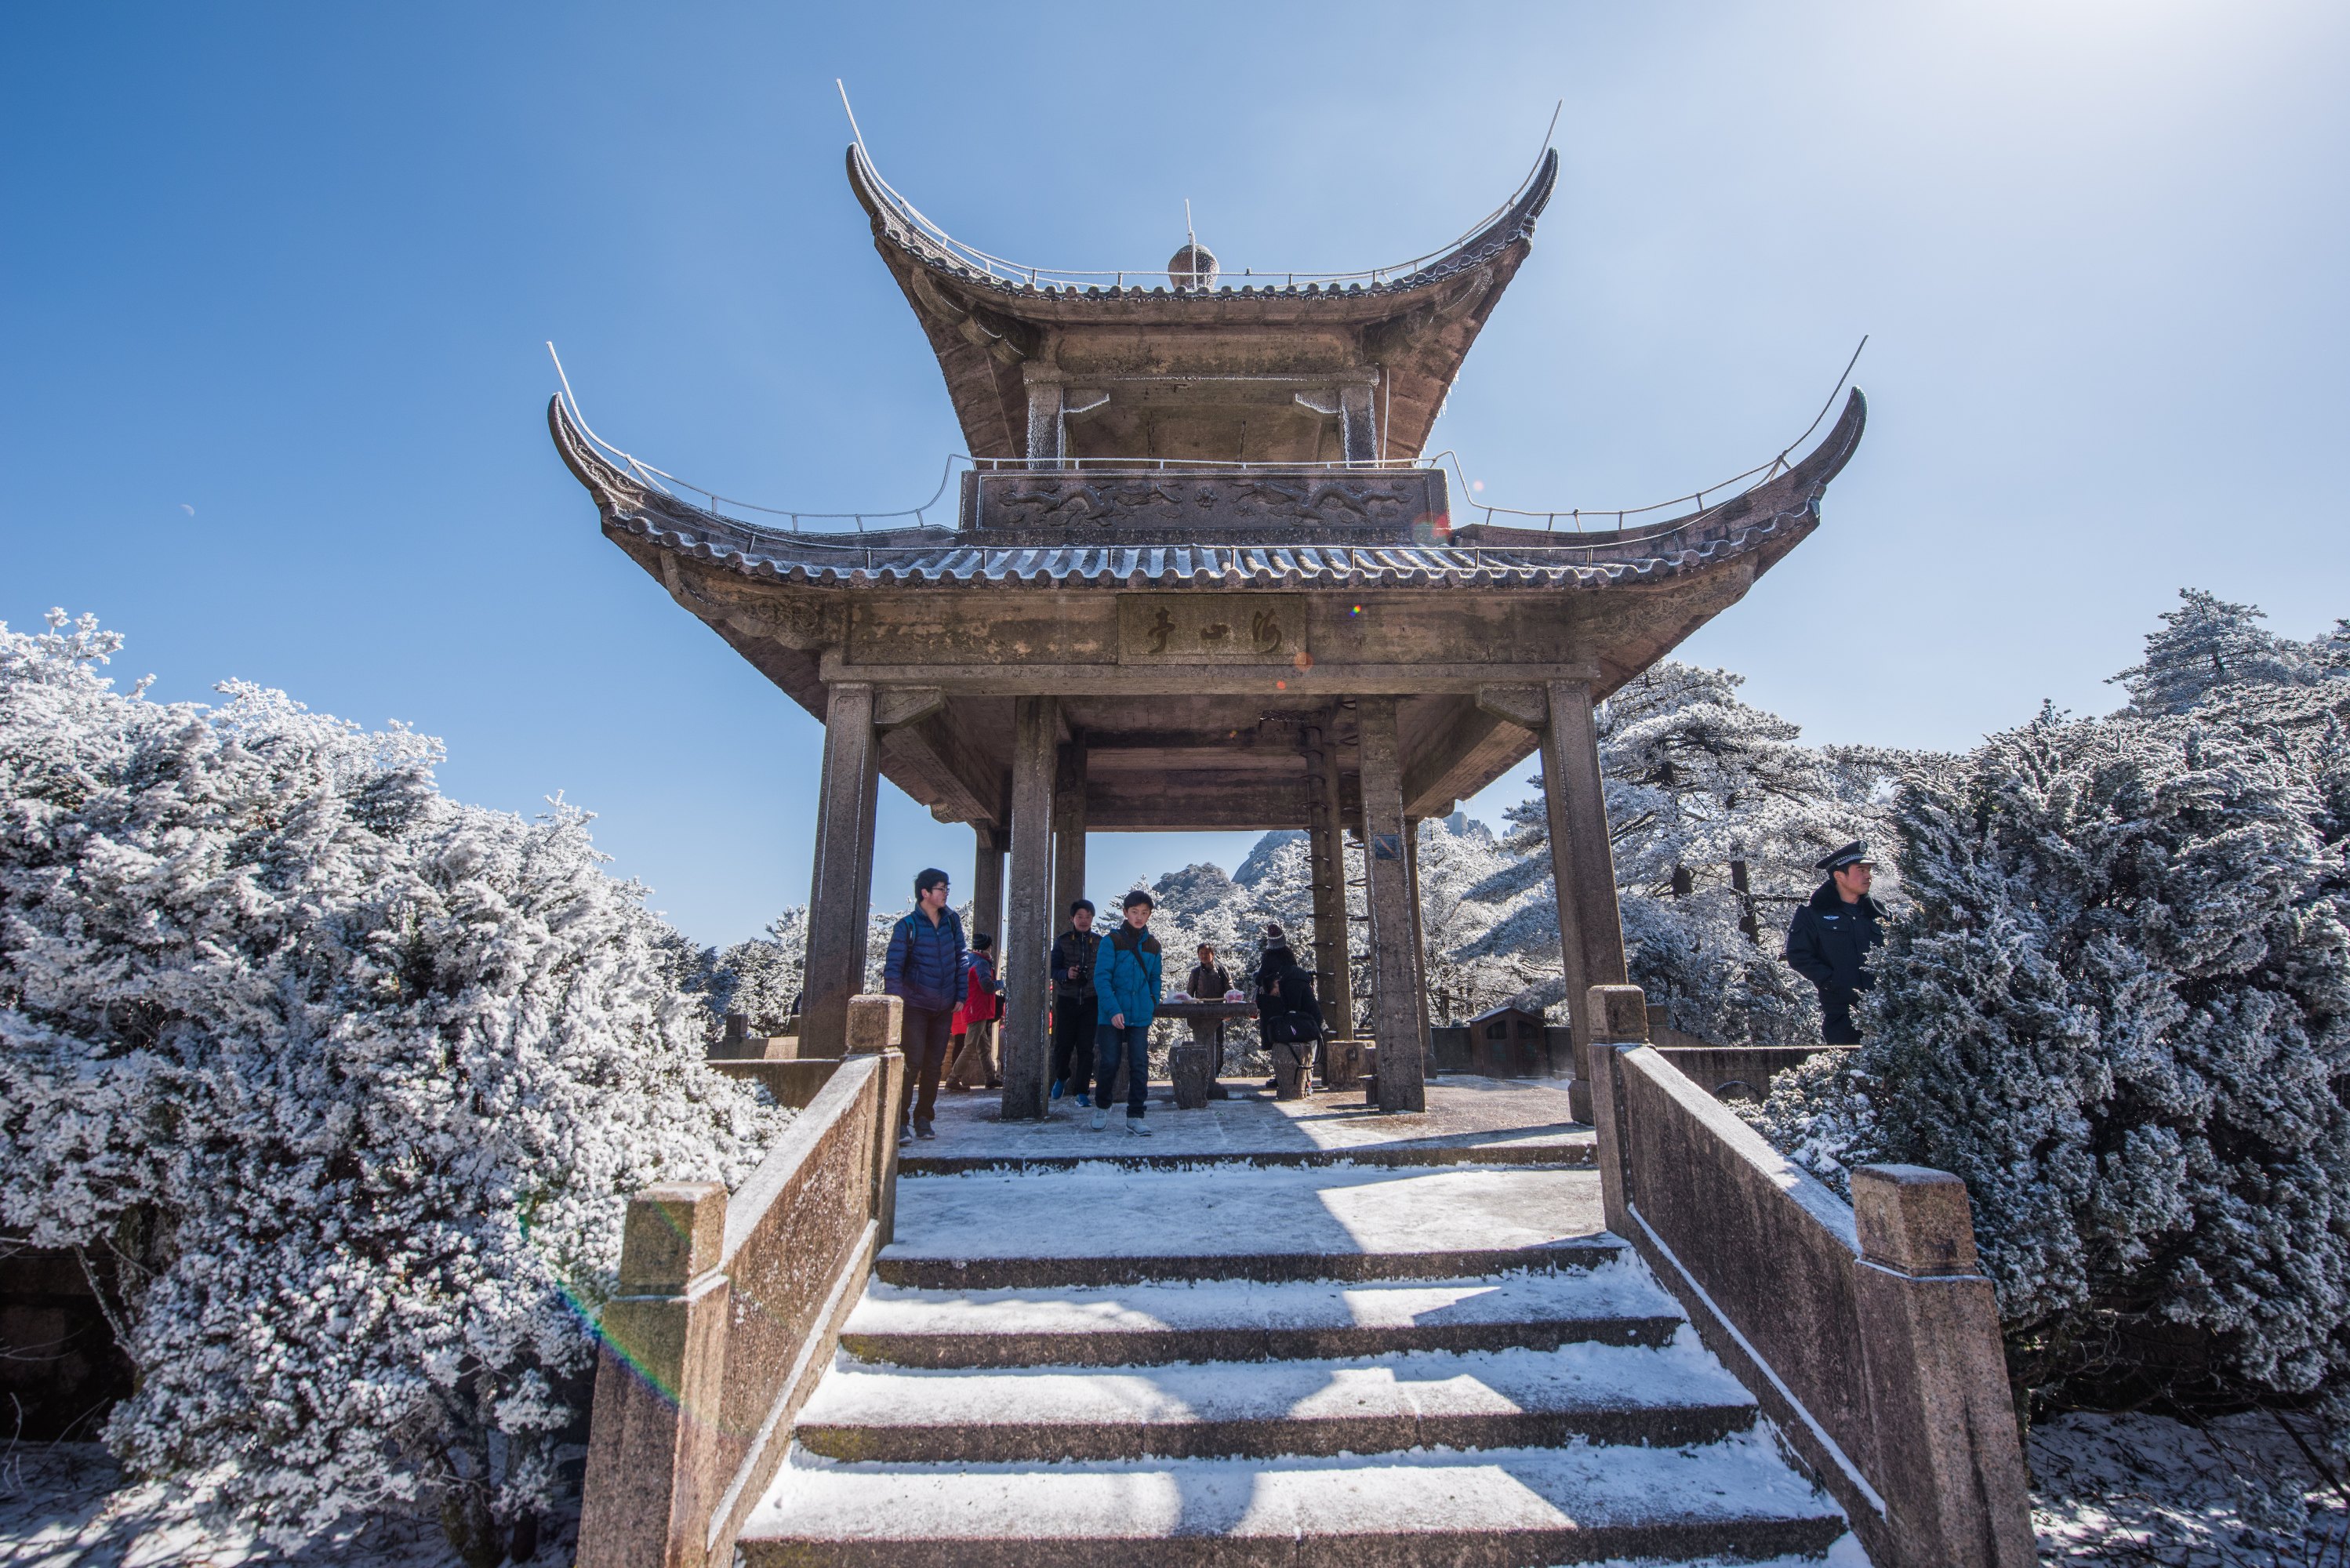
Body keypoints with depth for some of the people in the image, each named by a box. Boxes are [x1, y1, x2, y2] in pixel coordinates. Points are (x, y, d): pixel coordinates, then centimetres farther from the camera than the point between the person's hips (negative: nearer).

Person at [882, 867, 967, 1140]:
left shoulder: (952, 921, 5)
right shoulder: (907, 926, -9)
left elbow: (959, 960, 11)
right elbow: (892, 969, -9)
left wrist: (960, 995, 6)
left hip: (944, 1007, 5)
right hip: (915, 1005, -4)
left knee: (934, 1064, 8)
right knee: (912, 1062, -9)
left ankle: (923, 1119, 18)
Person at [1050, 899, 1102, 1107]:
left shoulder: (1100, 942, 4)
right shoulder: (1062, 940, 2)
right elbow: (1053, 969, 2)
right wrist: (1066, 974, -19)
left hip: (1090, 1002, 0)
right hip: (1067, 1001, 0)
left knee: (1086, 1047, -2)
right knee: (1063, 1044, 3)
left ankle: (1082, 1092, 5)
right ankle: (1061, 1077, 32)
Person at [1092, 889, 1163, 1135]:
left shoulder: (1153, 945, 9)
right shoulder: (1111, 941, -5)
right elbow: (1101, 977, -11)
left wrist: (1153, 1003, 3)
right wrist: (1113, 1010, -19)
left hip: (1140, 1016, 3)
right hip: (1112, 1015, -3)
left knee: (1139, 1066, 1)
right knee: (1109, 1063, 4)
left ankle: (1135, 1117, 9)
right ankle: (1102, 1107, 28)